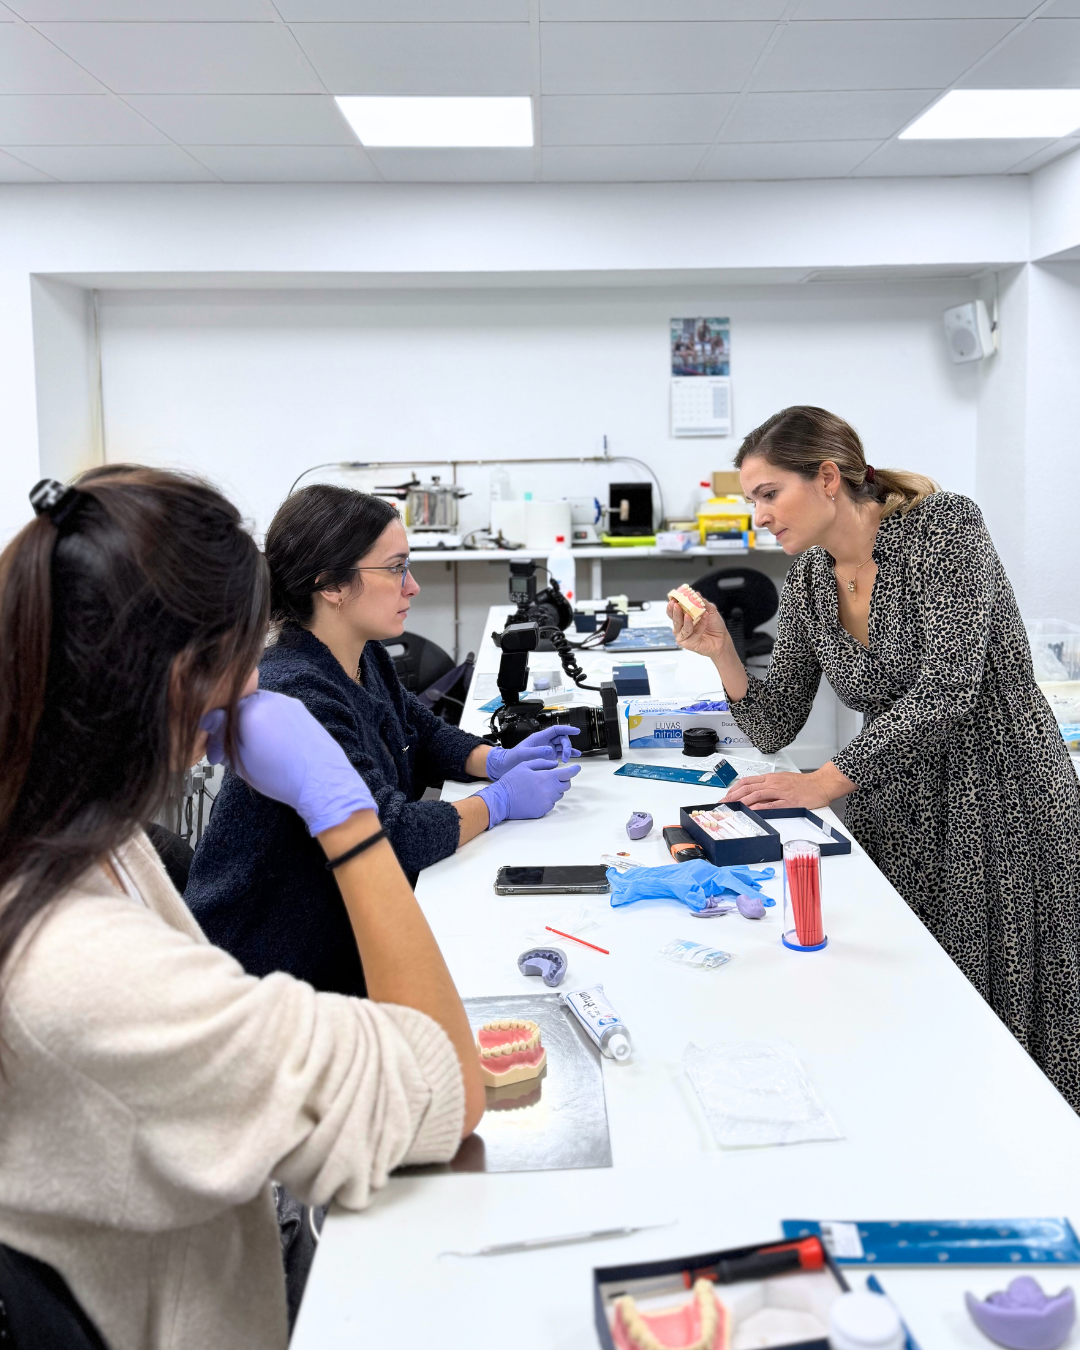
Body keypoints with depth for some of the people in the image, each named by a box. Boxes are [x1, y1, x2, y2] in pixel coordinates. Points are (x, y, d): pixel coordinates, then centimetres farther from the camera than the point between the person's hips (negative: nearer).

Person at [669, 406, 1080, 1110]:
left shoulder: (945, 525, -15)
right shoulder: (807, 578, 4)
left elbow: (947, 688, -24)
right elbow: (775, 729, 5)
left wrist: (823, 783, -26)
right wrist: (720, 651, -11)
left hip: (999, 797, -5)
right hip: (898, 808, 6)